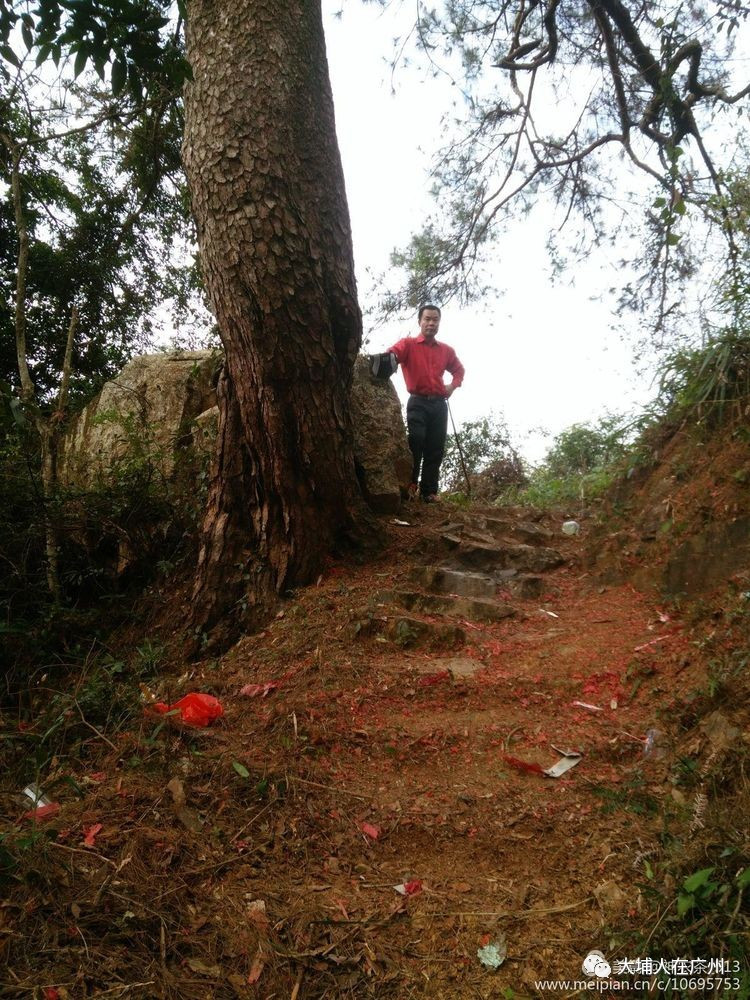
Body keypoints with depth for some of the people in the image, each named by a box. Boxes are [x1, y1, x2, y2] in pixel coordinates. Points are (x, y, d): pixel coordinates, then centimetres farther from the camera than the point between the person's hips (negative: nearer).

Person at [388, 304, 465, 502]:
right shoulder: (409, 344, 2)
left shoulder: (446, 350, 16)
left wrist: (453, 386, 12)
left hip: (439, 403, 4)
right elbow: (391, 354, -18)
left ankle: (429, 492, 5)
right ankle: (410, 485, -9)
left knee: (436, 448, 2)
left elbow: (459, 370, 31)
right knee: (416, 441, -20)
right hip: (418, 402, -4)